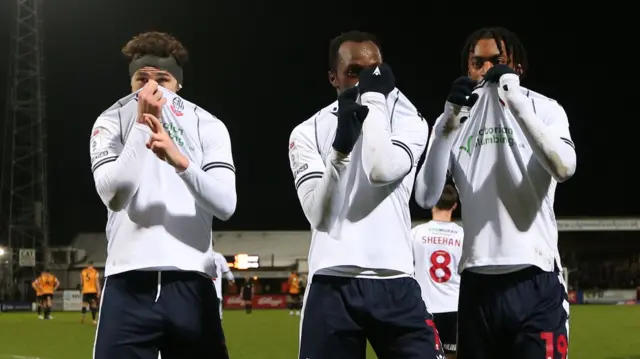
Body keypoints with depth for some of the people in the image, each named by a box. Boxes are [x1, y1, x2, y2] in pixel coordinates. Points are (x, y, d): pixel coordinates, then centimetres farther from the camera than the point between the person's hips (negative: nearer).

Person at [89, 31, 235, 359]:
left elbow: (225, 205, -5)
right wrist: (142, 125, -12)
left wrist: (181, 161, -19)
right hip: (129, 284, -1)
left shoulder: (208, 127, 9)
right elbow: (113, 194, -9)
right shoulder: (111, 123, 9)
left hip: (191, 284, 1)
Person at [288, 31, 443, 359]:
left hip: (393, 284, 0)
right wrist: (342, 143, -13)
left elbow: (382, 171, -14)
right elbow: (316, 213, -4)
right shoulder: (308, 132, 9)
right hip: (332, 285, 0)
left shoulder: (408, 122, 8)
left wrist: (375, 97, -6)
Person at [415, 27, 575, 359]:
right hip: (477, 283, 3)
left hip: (534, 281, -3)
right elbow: (426, 198, -3)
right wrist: (449, 122, -12)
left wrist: (516, 101, -18)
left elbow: (564, 168, -17)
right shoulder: (455, 119, 11)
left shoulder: (542, 109, 5)